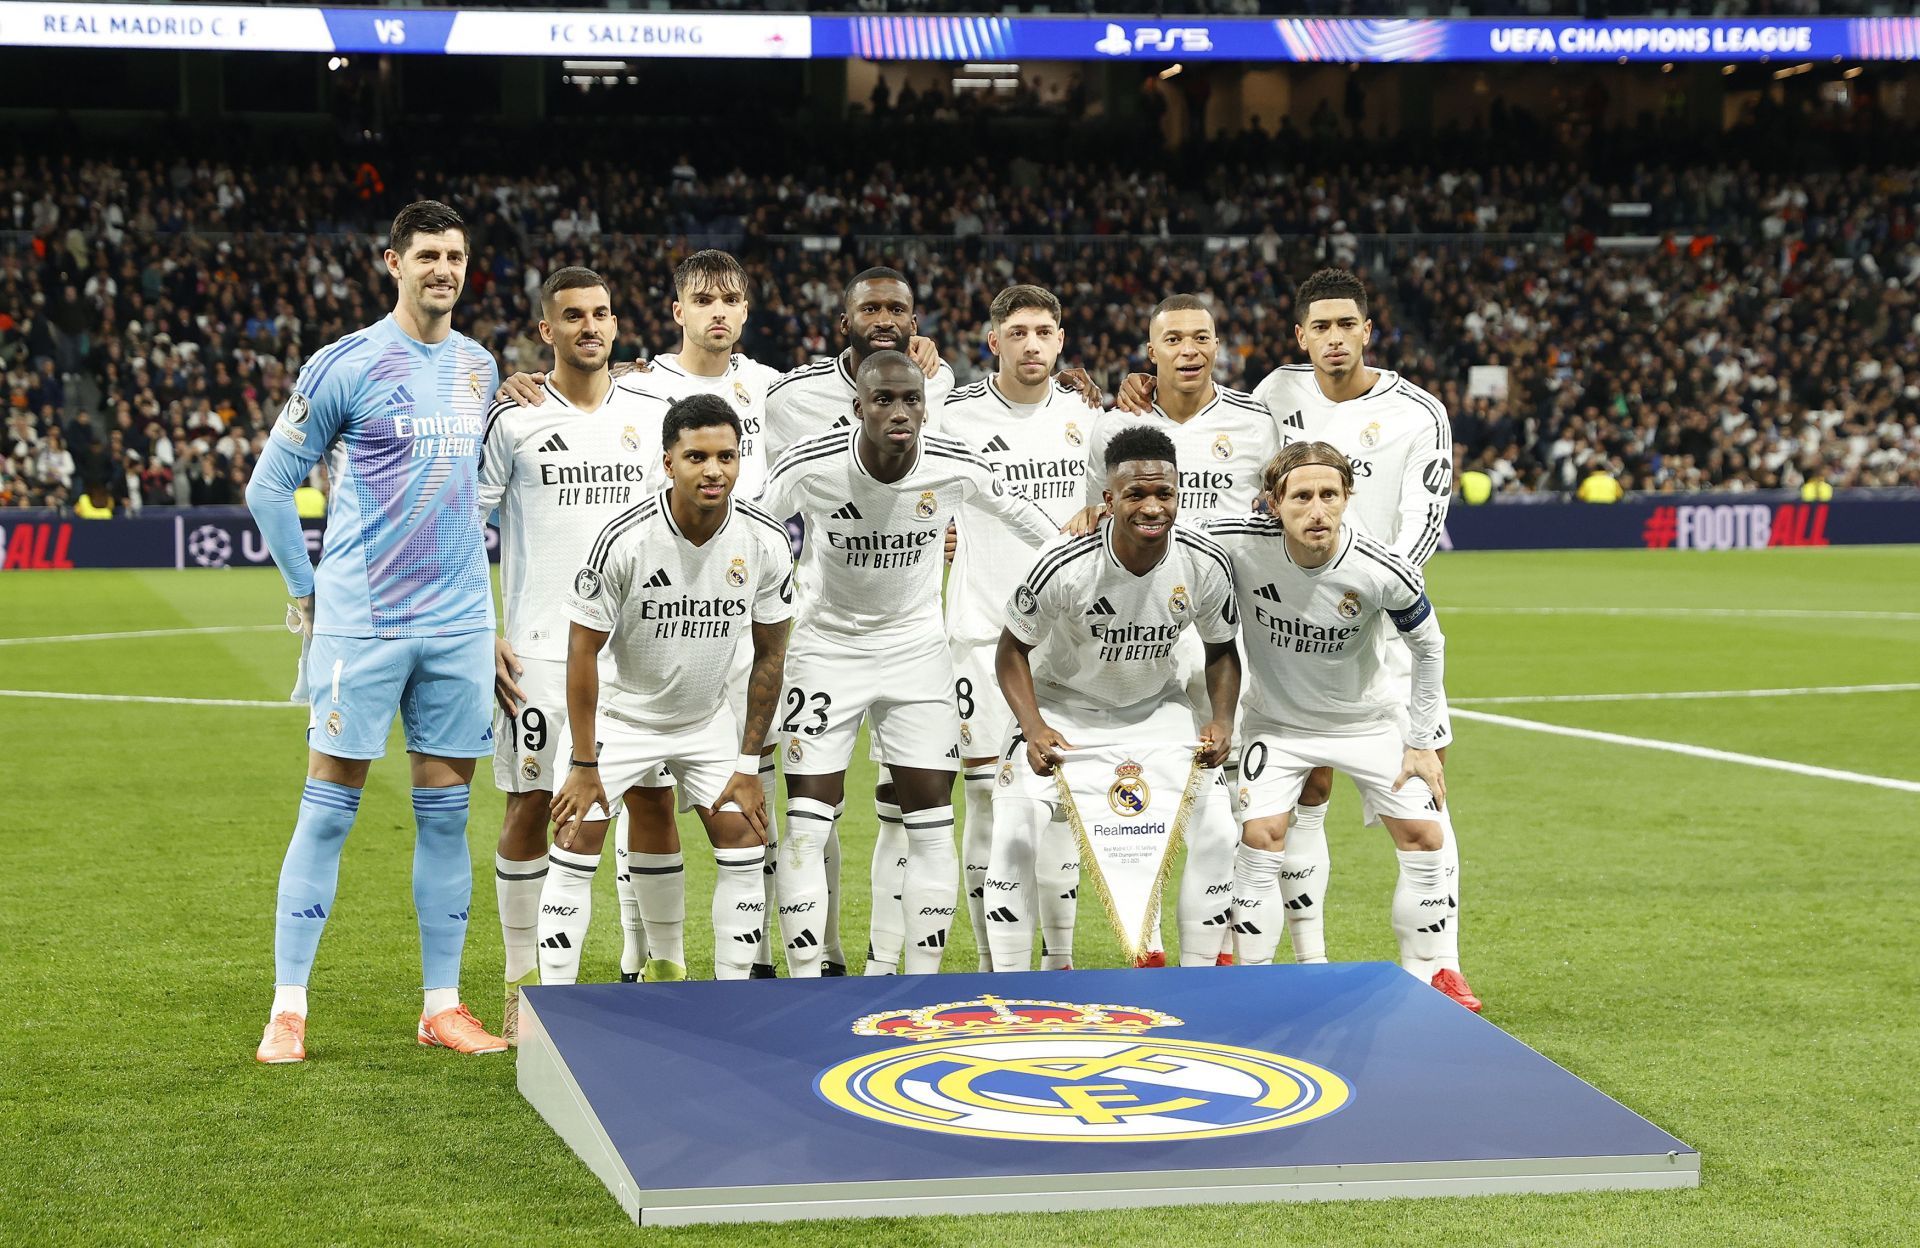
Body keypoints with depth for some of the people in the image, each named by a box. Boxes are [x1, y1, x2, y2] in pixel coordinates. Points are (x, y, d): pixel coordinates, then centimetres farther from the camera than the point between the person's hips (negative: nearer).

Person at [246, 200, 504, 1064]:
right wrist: (310, 591, 1)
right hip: (361, 620, -5)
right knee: (330, 805, -4)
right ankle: (287, 1008, 1)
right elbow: (268, 485, 0)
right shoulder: (345, 366, -5)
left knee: (445, 809, 6)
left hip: (459, 622, 5)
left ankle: (442, 1006, 13)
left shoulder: (479, 367, 11)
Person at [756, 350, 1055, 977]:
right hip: (827, 645, -2)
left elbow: (1015, 511, 7)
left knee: (932, 824, -1)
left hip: (917, 647, 2)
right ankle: (805, 981, 4)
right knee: (807, 826, -6)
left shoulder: (955, 468, -15)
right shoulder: (809, 467, -21)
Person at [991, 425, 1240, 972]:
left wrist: (1221, 720, -18)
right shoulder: (1063, 563, -29)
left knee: (1216, 834, -9)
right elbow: (1014, 649, -14)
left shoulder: (1205, 563, -19)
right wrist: (1034, 729, -29)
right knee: (1015, 837, -18)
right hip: (1062, 705, -3)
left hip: (1157, 706, 3)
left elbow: (1222, 650, -1)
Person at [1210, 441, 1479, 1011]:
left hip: (1371, 718, 1)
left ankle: (1433, 974, 16)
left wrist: (1420, 743, -5)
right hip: (1277, 719, 0)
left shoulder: (1384, 573, -27)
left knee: (1423, 836, -2)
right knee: (1260, 837, -13)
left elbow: (1429, 647, -9)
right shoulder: (1239, 546, -30)